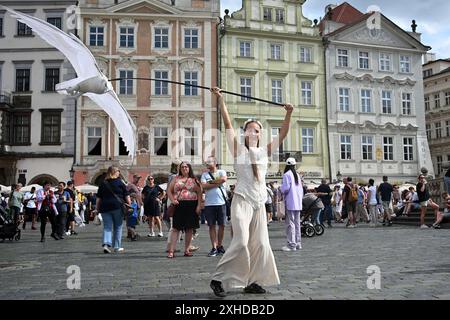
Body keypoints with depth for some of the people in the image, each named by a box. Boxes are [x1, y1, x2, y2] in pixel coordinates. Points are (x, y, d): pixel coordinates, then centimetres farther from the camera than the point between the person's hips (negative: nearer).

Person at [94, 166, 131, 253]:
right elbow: (126, 196, 1)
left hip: (105, 207, 2)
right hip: (117, 207, -2)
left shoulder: (103, 184, 10)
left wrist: (97, 208, 15)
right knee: (118, 227, 9)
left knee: (107, 227, 5)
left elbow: (98, 198, 10)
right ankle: (117, 247, 12)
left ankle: (106, 244, -16)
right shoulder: (120, 183, 3)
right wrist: (129, 204, 10)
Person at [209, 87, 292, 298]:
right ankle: (218, 279, -5)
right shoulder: (239, 150, 1)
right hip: (242, 200, -6)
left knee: (261, 244, 4)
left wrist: (288, 114, -4)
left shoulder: (264, 152, 12)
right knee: (241, 241, -16)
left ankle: (252, 282, 15)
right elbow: (228, 125, -6)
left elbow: (282, 135, 8)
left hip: (260, 202, 6)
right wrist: (221, 100, -11)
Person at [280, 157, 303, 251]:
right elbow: (301, 189, 15)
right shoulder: (297, 175, 13)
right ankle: (298, 243, 16)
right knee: (297, 223, 12)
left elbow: (286, 188, -15)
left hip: (290, 203, -7)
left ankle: (291, 244, -8)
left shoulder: (287, 175, -9)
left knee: (290, 223, -6)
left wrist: (281, 189, 5)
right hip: (298, 203, 7)